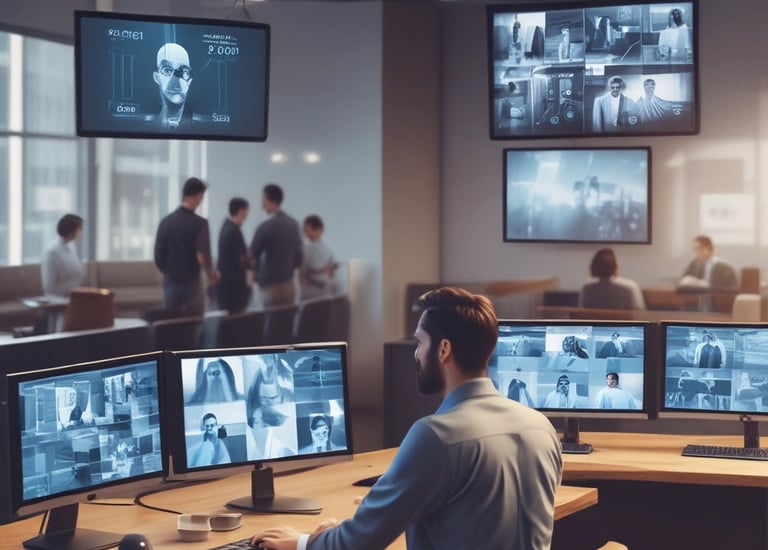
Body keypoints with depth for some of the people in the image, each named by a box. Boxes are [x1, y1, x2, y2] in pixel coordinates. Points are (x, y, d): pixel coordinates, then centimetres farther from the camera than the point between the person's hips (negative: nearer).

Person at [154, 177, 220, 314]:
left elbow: (158, 258, 5)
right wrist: (212, 273, 0)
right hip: (191, 284, -4)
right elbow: (202, 258, -19)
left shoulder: (165, 222, 3)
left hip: (170, 284, 4)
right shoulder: (199, 223, -12)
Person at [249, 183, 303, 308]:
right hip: (289, 285, 7)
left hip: (271, 286, -7)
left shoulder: (266, 226, -15)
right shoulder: (294, 224, 7)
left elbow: (251, 256, -5)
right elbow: (299, 258, 11)